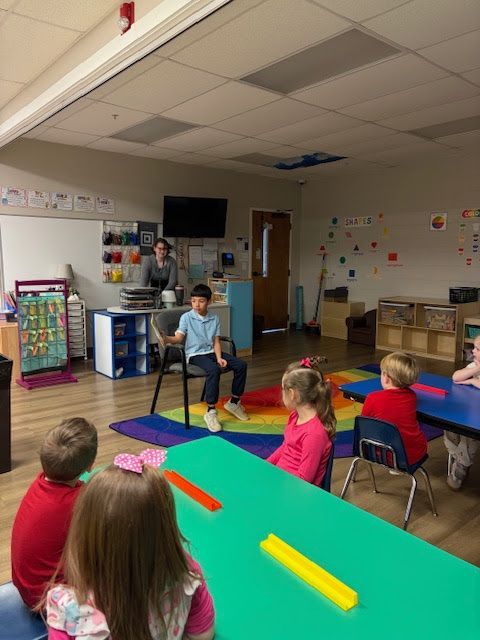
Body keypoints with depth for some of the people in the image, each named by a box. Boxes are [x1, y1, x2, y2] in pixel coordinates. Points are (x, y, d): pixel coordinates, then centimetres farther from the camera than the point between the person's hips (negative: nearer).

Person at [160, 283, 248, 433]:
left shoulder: (214, 318, 8)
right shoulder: (186, 317, -2)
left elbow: (216, 341, 4)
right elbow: (179, 338, -13)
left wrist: (219, 358, -11)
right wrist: (167, 339, -34)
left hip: (211, 352, 5)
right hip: (195, 354, -5)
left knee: (241, 365, -11)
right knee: (214, 370, -36)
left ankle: (234, 402, 8)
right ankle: (210, 411, -26)